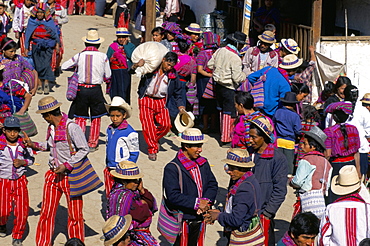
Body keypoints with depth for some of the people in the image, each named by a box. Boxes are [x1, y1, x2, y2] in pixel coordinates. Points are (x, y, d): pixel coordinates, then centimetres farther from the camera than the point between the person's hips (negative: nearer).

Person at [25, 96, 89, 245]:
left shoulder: (72, 127, -18)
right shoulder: (51, 127, 5)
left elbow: (84, 150, -17)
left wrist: (67, 165, -20)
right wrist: (35, 145, 8)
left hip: (71, 176, -6)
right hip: (53, 175, 7)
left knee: (75, 215, 4)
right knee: (46, 212, 8)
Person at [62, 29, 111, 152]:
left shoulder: (79, 56, -2)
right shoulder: (103, 56, -3)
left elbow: (63, 67, 8)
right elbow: (108, 76, 4)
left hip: (81, 89, 0)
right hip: (96, 90, 0)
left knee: (80, 118, 11)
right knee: (96, 118, 14)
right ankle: (92, 144, 16)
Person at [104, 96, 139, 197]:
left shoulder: (130, 132, -14)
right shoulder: (109, 129, 6)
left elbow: (134, 154, -9)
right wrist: (108, 163, 15)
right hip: (110, 169, 6)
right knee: (109, 194, 12)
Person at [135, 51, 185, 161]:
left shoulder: (173, 76, -3)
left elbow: (178, 93, 9)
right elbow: (132, 70, -1)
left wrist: (181, 107, 0)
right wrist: (137, 65, -24)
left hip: (161, 102, 2)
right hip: (146, 100, -2)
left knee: (166, 124, -8)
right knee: (148, 125, -9)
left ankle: (154, 139, 21)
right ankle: (152, 149, 7)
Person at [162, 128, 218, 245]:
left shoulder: (203, 163, 6)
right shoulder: (172, 168, -16)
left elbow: (212, 184, 7)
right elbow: (173, 196, -22)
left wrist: (206, 201, -12)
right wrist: (196, 203, -22)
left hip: (200, 218, 6)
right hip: (182, 220, -6)